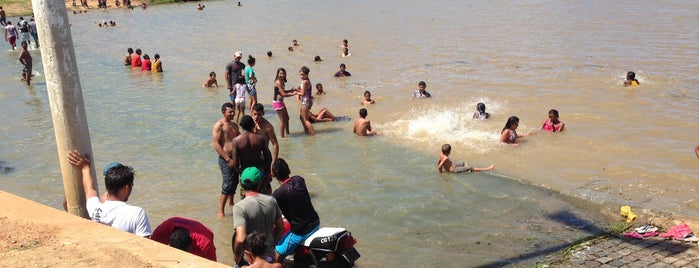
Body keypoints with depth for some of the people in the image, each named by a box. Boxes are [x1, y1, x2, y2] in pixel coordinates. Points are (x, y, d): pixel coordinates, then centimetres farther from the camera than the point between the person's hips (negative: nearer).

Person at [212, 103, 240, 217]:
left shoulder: (234, 125, 15)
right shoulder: (219, 125, -9)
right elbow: (216, 145, -15)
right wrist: (228, 159, -19)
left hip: (236, 157, 8)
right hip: (225, 159, -8)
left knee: (235, 182, 17)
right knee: (228, 184, -10)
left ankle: (231, 203, 36)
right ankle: (220, 211, -2)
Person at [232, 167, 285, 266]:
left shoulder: (239, 207, -21)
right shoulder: (271, 201, -5)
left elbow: (240, 239, -28)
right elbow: (280, 227, 5)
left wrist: (236, 258, -11)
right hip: (269, 256, 4)